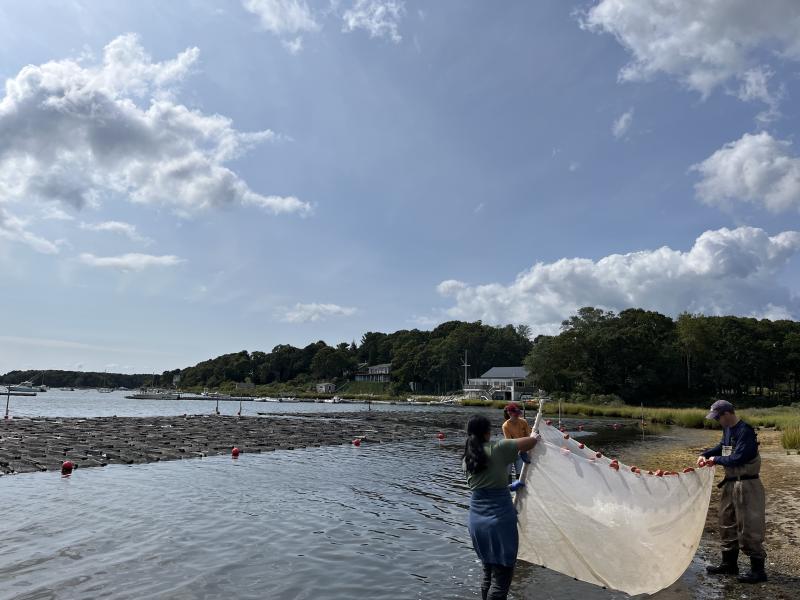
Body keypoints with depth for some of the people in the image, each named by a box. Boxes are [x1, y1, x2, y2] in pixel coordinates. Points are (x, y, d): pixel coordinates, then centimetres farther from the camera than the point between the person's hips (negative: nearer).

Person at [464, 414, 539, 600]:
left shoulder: (467, 459, 6)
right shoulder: (497, 448, -10)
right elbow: (531, 441, -8)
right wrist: (536, 437, 14)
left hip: (476, 520, 6)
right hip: (500, 518, -6)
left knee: (488, 573, 21)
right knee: (502, 576, 4)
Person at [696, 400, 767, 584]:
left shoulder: (745, 431, -22)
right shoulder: (728, 429, 6)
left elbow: (738, 458, -25)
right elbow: (723, 446, 21)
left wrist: (716, 460, -12)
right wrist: (705, 454, 7)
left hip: (746, 485, -9)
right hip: (731, 483, 9)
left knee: (748, 527, -1)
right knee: (727, 523, 16)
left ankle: (758, 570, 11)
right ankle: (729, 563, 28)